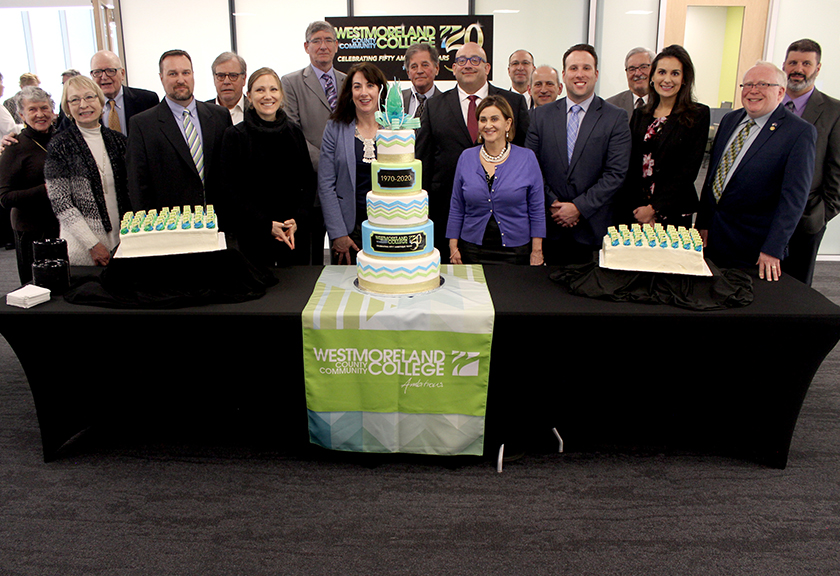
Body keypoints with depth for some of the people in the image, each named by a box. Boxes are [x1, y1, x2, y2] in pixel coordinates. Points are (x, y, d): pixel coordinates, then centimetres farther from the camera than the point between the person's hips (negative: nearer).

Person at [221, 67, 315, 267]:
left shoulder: (294, 132, 9)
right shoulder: (235, 136, -2)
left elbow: (309, 182, 9)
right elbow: (231, 191, -5)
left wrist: (297, 219, -7)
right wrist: (267, 225, -13)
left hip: (296, 236, 3)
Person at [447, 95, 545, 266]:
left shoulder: (527, 158, -1)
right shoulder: (466, 158, 4)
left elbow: (537, 210, 0)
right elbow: (456, 209, 8)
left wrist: (537, 251, -4)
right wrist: (453, 247, 2)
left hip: (515, 252, -1)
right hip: (472, 252, 1)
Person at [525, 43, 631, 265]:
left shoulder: (616, 118, 1)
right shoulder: (541, 115, 8)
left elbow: (616, 174, -6)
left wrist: (579, 207, -13)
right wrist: (552, 203, -8)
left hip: (592, 226, -1)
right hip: (550, 226, 2)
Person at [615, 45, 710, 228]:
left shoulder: (698, 115, -3)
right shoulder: (640, 114, 9)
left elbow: (689, 170, -9)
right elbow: (629, 167, 4)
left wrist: (654, 208, -14)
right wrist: (637, 209, -7)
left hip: (673, 212, -3)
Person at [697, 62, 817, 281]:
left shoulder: (800, 132, -11)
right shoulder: (730, 120, 9)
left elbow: (794, 197, -15)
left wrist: (772, 250, -20)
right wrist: (702, 223, 9)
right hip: (713, 233, 5)